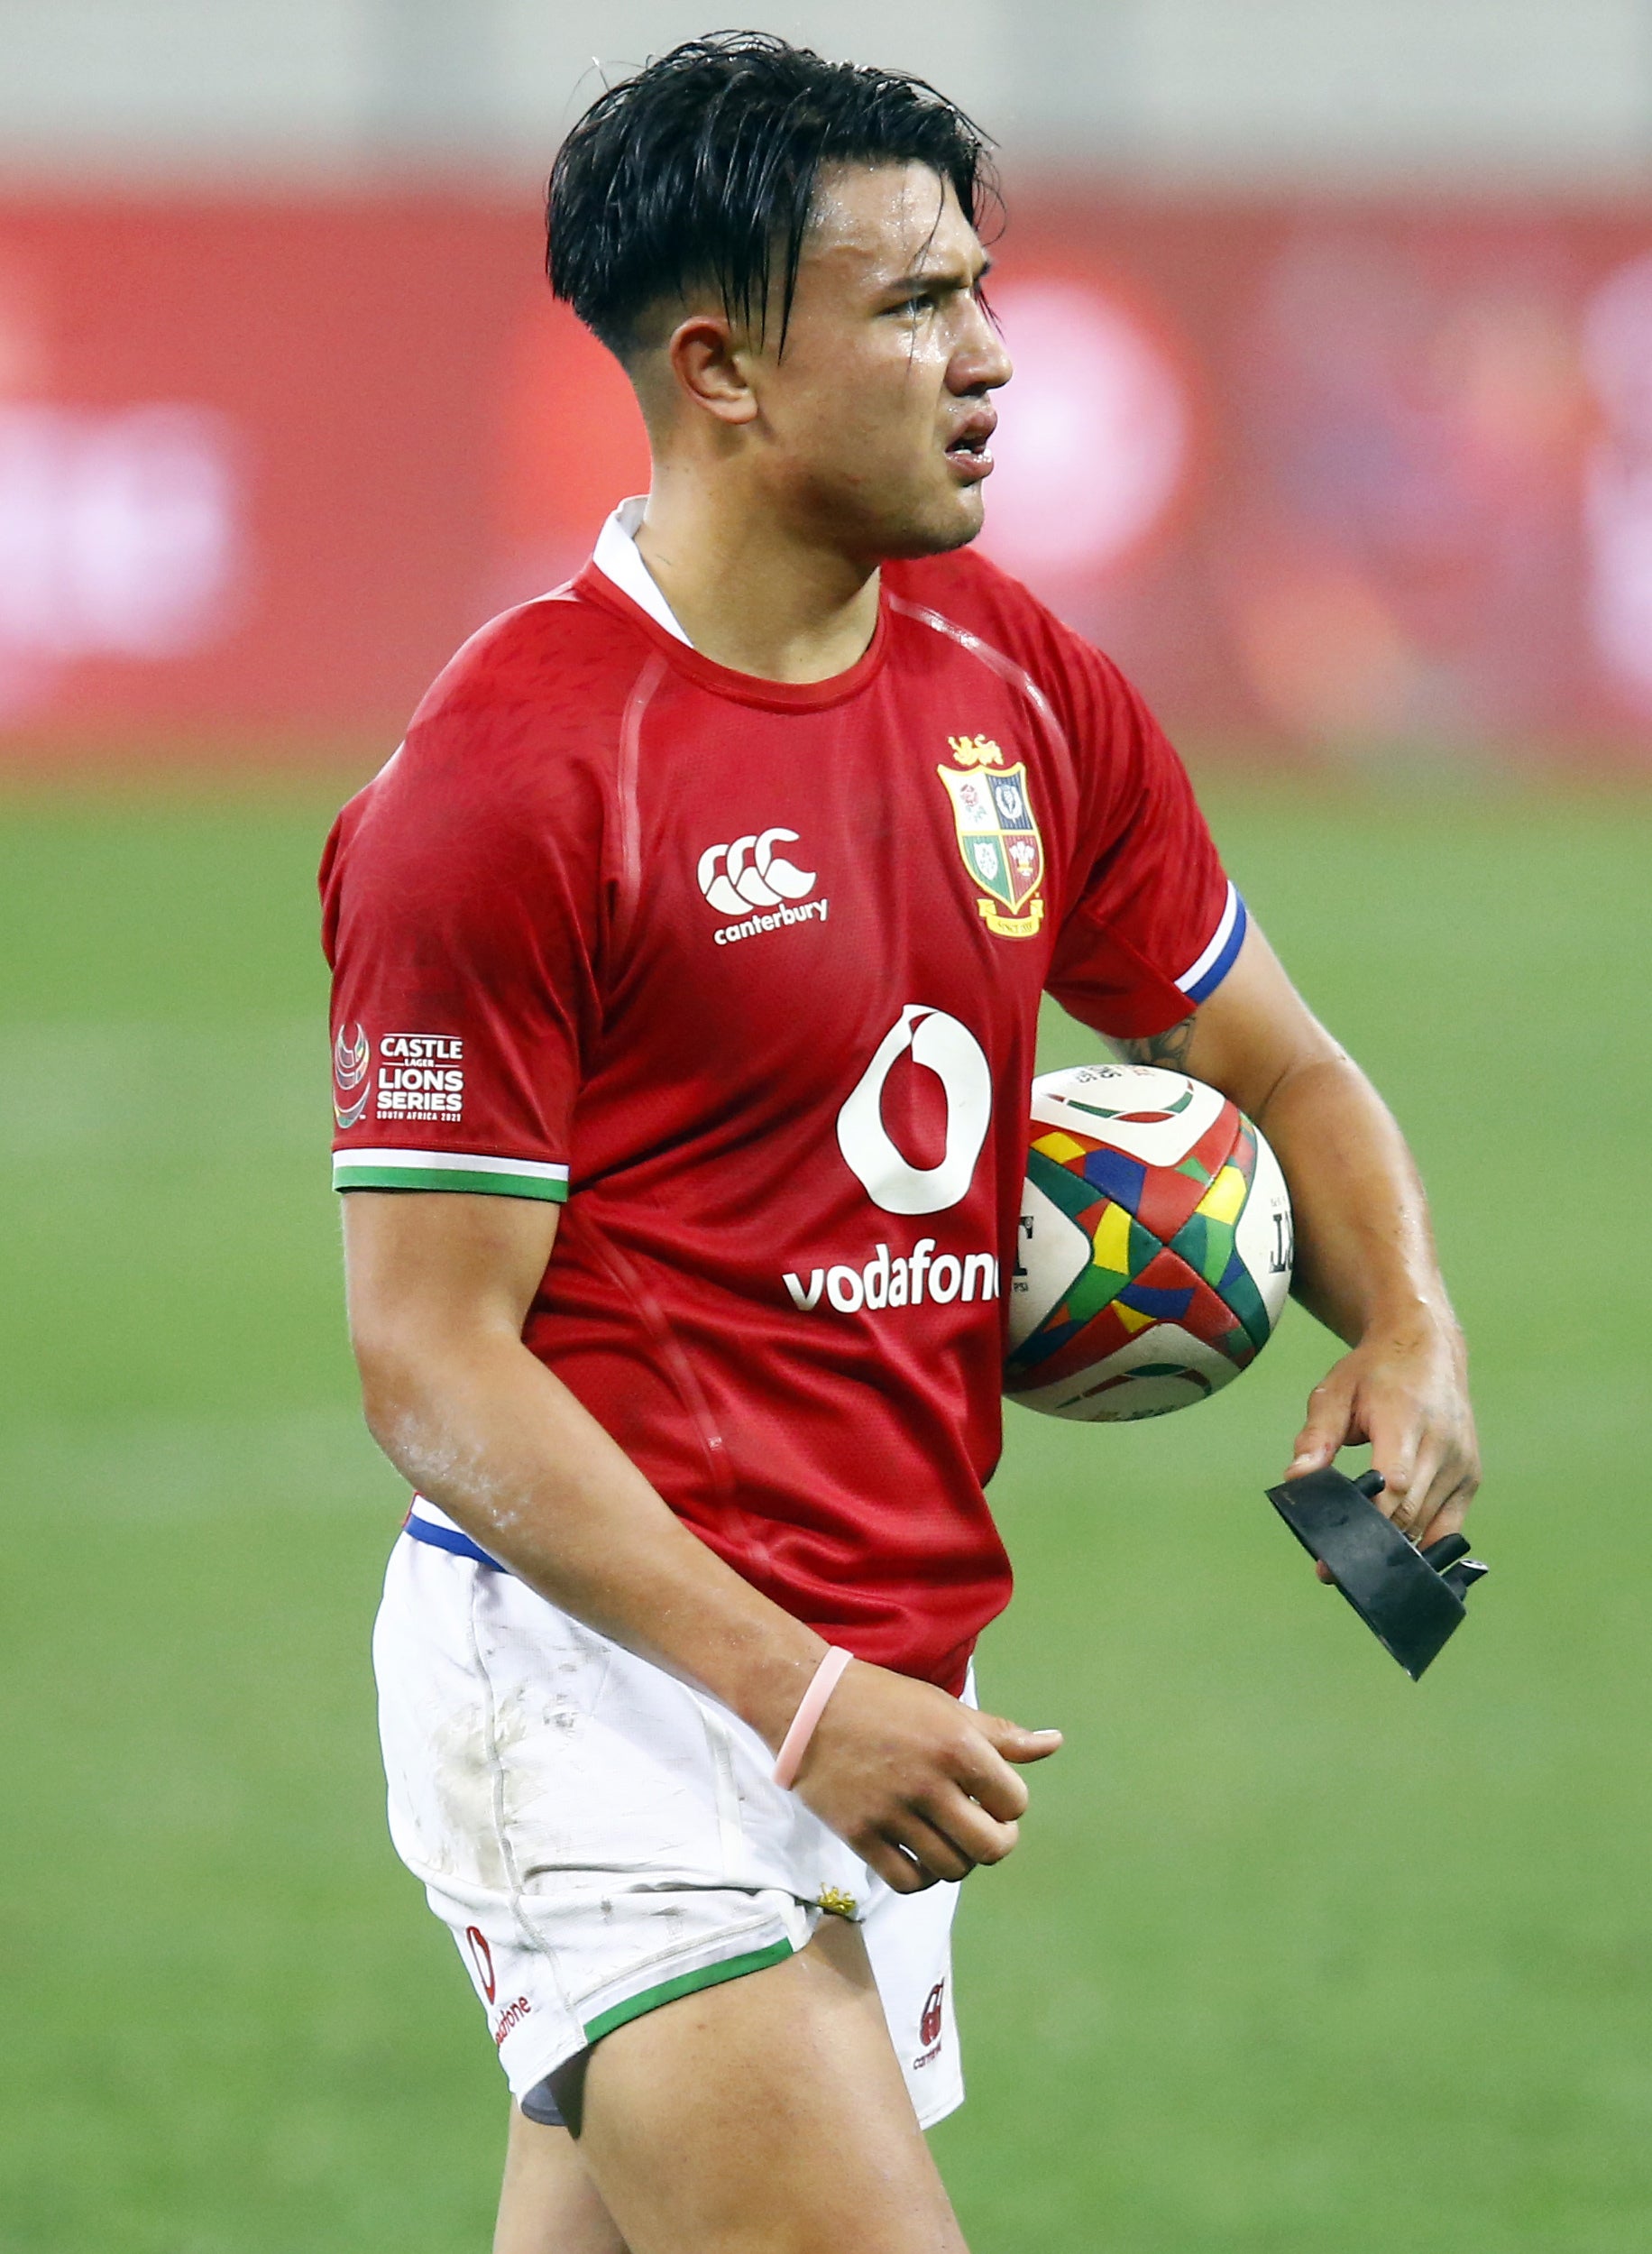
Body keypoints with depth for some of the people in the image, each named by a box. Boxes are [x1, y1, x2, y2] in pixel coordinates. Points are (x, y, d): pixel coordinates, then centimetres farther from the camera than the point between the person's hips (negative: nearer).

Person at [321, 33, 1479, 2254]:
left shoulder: (1028, 690, 10)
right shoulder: (504, 780, -12)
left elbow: (1283, 1072, 22)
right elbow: (431, 1356, -13)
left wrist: (1407, 1332, 0)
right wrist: (795, 1696, -21)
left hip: (878, 1688, 7)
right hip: (606, 1679, -7)